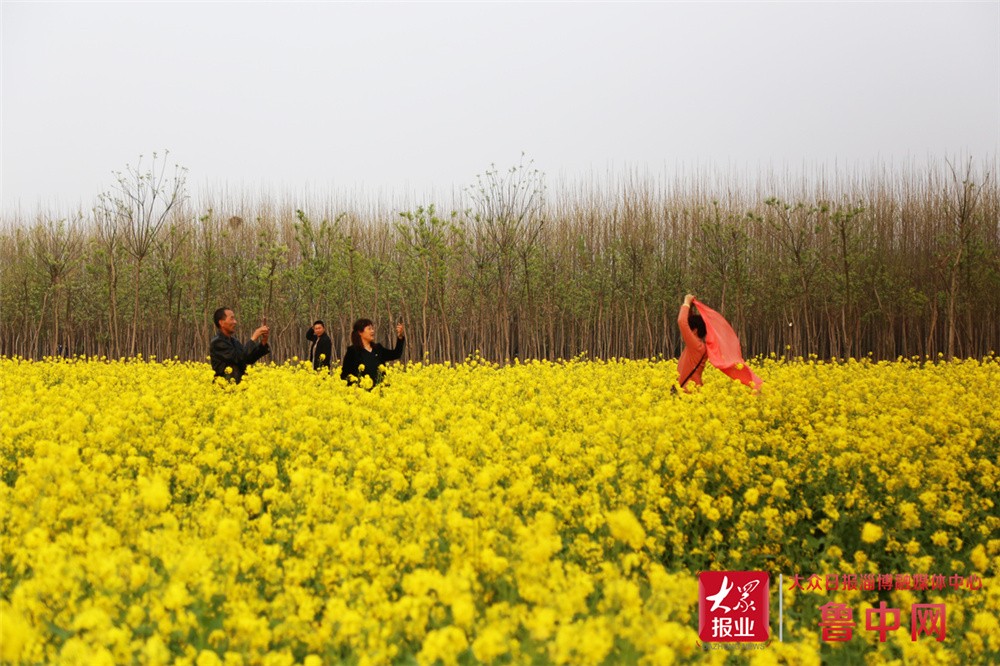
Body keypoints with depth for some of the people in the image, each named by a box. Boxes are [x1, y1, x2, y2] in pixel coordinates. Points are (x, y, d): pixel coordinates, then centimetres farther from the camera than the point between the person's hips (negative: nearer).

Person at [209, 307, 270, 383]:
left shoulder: (234, 342, 16)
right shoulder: (217, 343, -9)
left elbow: (250, 359, 14)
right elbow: (240, 358, -17)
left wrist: (263, 342, 3)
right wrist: (254, 338, -11)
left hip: (238, 385, 8)